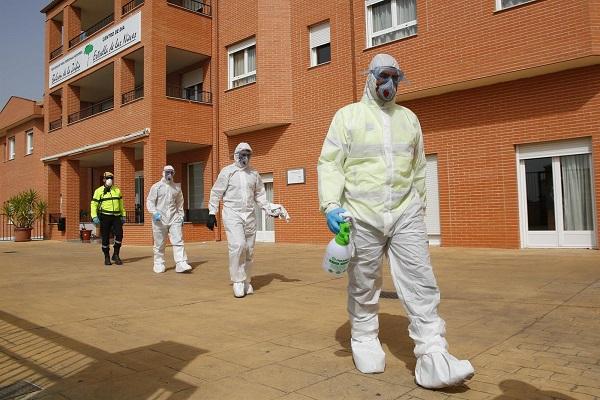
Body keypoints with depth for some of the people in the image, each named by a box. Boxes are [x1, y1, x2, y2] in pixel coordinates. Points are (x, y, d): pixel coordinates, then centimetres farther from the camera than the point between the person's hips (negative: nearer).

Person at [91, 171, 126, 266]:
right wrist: (94, 217, -10)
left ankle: (116, 255, 3)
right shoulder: (99, 191, 2)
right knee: (105, 238, 2)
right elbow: (94, 204, 0)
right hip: (104, 217, -3)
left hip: (116, 217, 3)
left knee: (119, 234, -11)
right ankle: (107, 258, 13)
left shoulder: (117, 190, 14)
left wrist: (123, 215, 17)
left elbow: (121, 204, 21)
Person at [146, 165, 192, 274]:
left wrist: (181, 216, 11)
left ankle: (181, 264, -13)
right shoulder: (156, 187, 2)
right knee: (159, 243, 6)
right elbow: (149, 201, -1)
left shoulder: (177, 187, 12)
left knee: (178, 241, -9)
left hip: (174, 218, 2)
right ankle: (159, 265, 18)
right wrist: (154, 213, -17)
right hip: (159, 219, -2)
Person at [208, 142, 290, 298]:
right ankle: (237, 281, -7)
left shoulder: (254, 174, 11)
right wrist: (212, 214, -3)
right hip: (232, 214, -4)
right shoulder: (227, 171, 0)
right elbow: (216, 193, 1)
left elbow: (259, 195, 16)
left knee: (249, 249, 5)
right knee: (238, 245, -19)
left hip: (249, 215, 4)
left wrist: (269, 209, 3)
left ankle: (246, 282, 18)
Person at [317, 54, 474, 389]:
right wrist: (331, 204, -15)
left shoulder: (409, 118, 16)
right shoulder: (348, 115, 6)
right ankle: (365, 342, 25)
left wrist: (420, 205, 22)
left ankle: (433, 359, -5)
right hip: (362, 214, -2)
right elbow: (330, 163, -2)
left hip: (406, 213, 3)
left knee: (421, 282, -6)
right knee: (364, 285, 7)